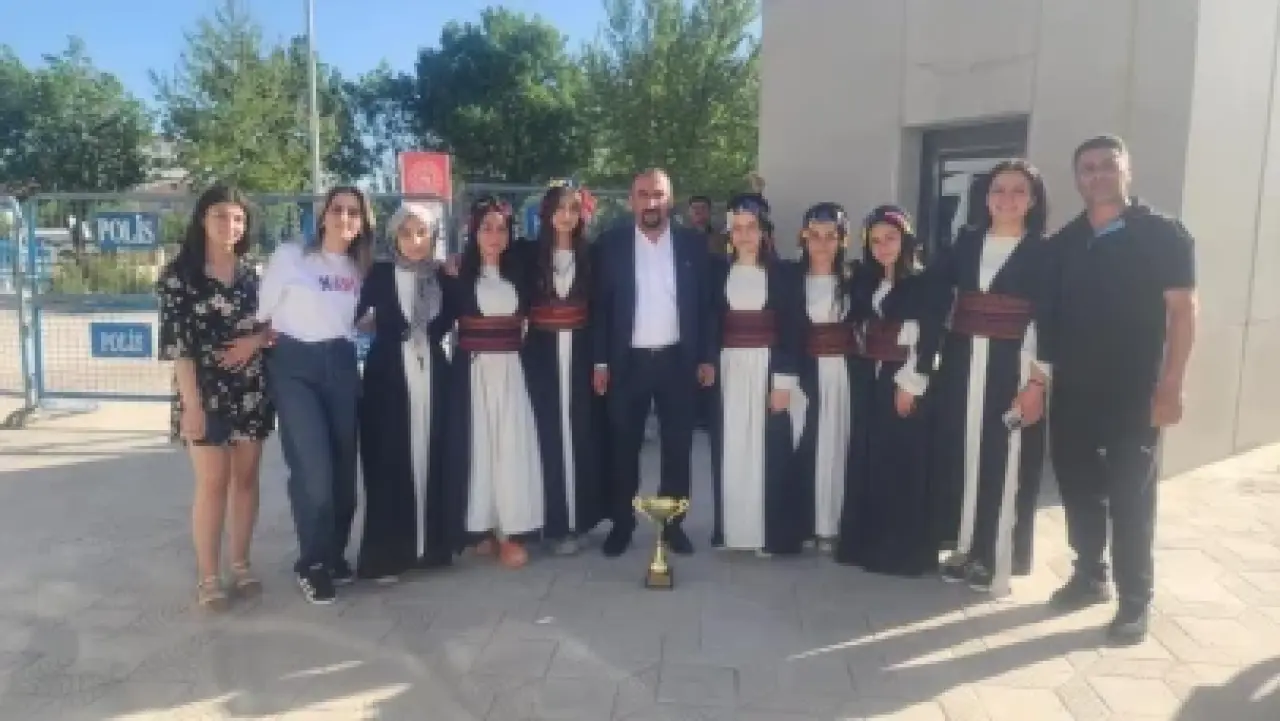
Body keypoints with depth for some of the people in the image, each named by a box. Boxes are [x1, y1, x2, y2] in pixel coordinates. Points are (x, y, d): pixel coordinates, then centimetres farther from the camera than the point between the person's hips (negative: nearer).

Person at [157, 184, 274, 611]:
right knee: (213, 483, -2)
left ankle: (240, 565, 21)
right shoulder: (180, 275, -4)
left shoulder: (251, 274, 10)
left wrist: (257, 340, -9)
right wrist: (191, 403, -16)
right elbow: (176, 343, -9)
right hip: (206, 392, -4)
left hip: (252, 392, 4)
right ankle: (208, 578, 10)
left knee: (246, 479, 9)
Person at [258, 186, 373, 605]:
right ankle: (313, 563, 6)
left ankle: (335, 555, 23)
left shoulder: (359, 268, 12)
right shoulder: (289, 256, 0)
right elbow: (262, 313, 2)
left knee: (344, 466, 5)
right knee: (314, 470, -13)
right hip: (294, 367, -4)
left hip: (342, 367, 4)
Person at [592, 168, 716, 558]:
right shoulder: (611, 244, -1)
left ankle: (673, 523, 22)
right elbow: (601, 305, 0)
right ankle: (622, 524, 21)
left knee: (677, 446, 9)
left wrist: (707, 357, 0)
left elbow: (705, 304, 5)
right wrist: (600, 361, -4)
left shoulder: (692, 244, 2)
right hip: (627, 361, -1)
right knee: (624, 446, 8)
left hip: (678, 360, 1)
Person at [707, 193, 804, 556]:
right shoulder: (720, 272, 8)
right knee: (729, 450, 5)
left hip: (766, 370, -2)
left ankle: (769, 533, 9)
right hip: (729, 371, 2)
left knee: (766, 449, -1)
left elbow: (791, 331, -2)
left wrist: (784, 380, -9)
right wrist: (708, 365, -3)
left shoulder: (781, 273, 2)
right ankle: (732, 529, 15)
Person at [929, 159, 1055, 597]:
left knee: (1004, 460, 0)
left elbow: (1049, 320, -5)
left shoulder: (1044, 252, -1)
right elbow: (936, 293, 4)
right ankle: (965, 548, 22)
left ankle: (995, 559, 12)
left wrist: (1037, 382, -12)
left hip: (1011, 367, -3)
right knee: (959, 451, 7)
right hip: (961, 362, 4)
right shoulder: (966, 242, 9)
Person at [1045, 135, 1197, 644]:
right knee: (1077, 486, 12)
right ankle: (1090, 576, 28)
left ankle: (1135, 600, 13)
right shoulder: (1064, 242, 9)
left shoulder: (1162, 234, -4)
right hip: (1071, 390, 5)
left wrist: (1171, 384, -14)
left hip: (1134, 392, -4)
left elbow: (1183, 310, -7)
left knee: (1130, 497, 1)